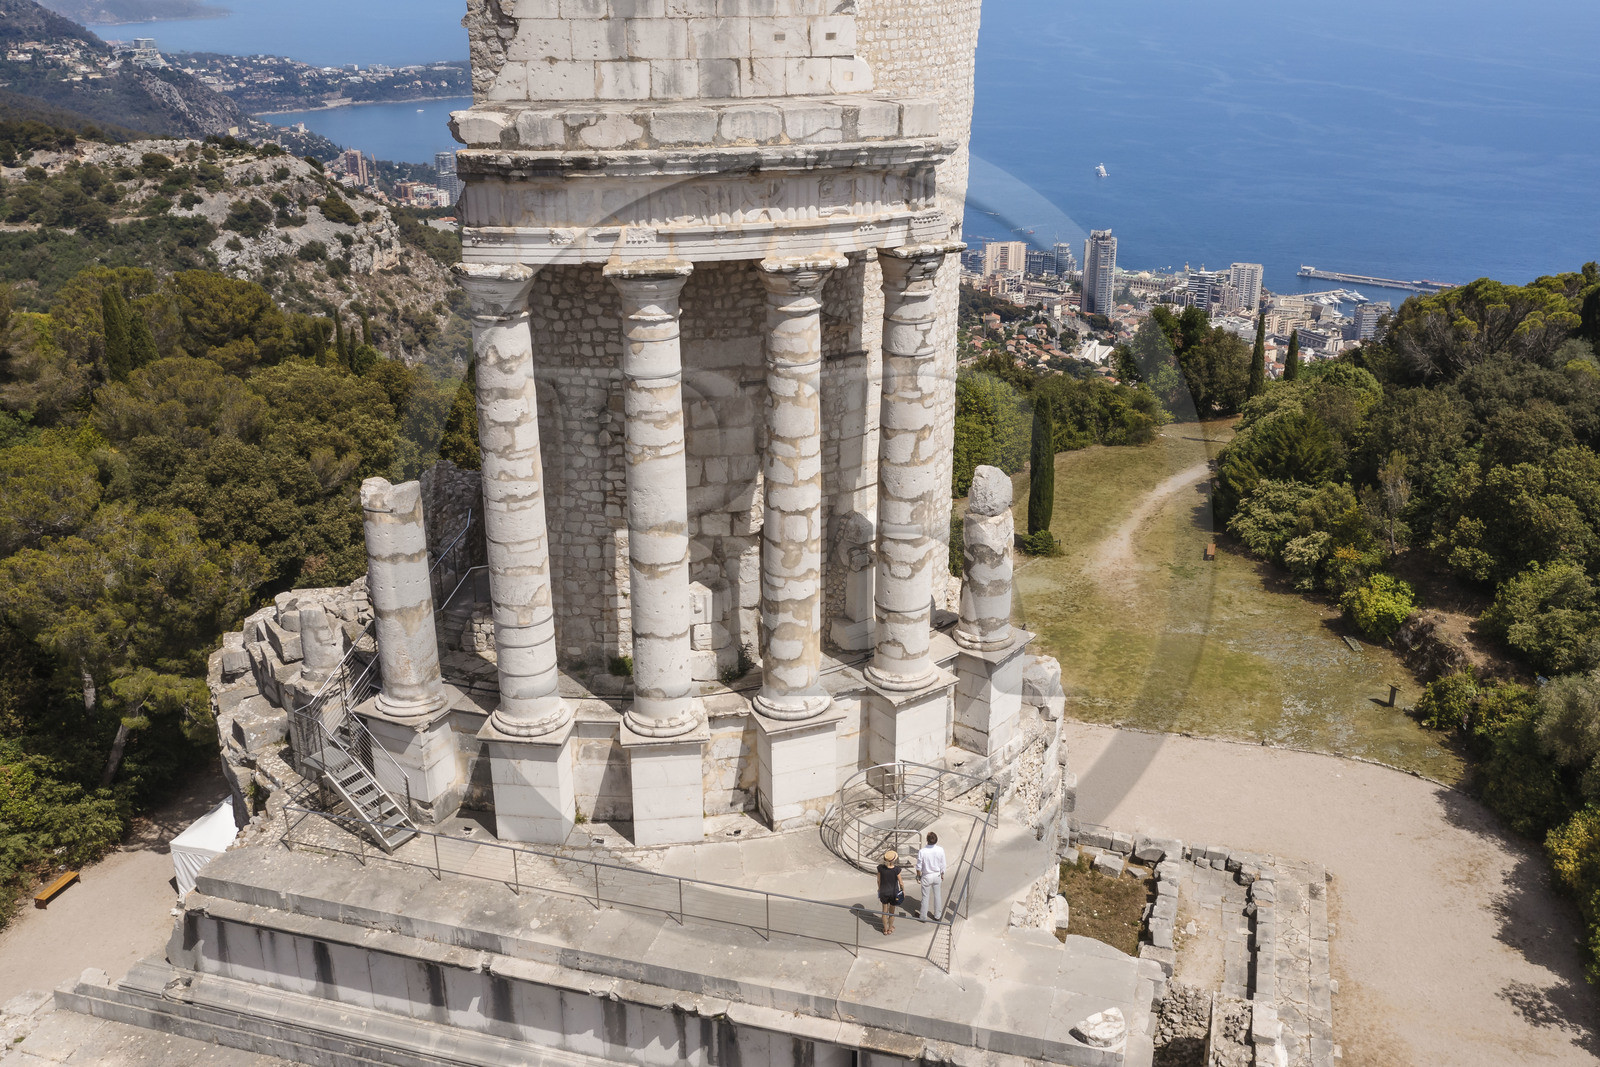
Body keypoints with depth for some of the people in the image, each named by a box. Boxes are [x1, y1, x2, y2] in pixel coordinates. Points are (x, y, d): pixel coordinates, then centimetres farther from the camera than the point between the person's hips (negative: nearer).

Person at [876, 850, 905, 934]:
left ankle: (885, 929, 37)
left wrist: (879, 888, 13)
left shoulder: (880, 867, -21)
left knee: (885, 911, 23)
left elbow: (878, 880, -6)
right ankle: (890, 928, 39)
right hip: (894, 892, -1)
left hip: (884, 892, 1)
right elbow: (900, 883, -14)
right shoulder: (896, 869, -27)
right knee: (892, 911, 22)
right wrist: (903, 890, 5)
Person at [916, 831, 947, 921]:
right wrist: (942, 875, 12)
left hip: (927, 877, -2)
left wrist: (918, 875, 4)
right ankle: (937, 916, 32)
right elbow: (942, 865, -5)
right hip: (937, 875, 2)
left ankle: (923, 916, 26)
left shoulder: (922, 852, -25)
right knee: (937, 895, 19)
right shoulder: (940, 850, -17)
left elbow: (919, 866, -13)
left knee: (925, 897, 13)